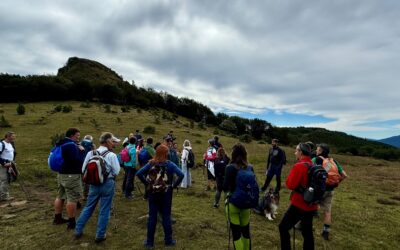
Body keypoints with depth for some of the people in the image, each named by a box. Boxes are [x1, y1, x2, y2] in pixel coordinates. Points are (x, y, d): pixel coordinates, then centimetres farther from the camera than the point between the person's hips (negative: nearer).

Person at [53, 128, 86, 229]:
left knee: (60, 196, 18)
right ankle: (71, 222, 1)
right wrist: (82, 151, -10)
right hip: (71, 176, -10)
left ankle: (57, 218, 30)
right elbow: (78, 160, -26)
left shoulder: (62, 144, 12)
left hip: (61, 174, 10)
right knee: (72, 199, -4)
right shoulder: (72, 145, -19)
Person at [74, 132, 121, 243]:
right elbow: (116, 172, -11)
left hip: (94, 184, 4)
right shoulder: (111, 155, -15)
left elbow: (84, 169, 4)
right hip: (108, 184, -4)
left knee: (88, 207, 20)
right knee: (104, 210, 7)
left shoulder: (90, 153, -2)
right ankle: (100, 235, 17)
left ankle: (78, 231, 30)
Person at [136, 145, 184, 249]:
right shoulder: (170, 164, -12)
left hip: (153, 192, 2)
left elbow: (139, 173, -10)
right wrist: (174, 185, -10)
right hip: (166, 193, -2)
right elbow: (181, 175, -23)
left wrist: (147, 184, -3)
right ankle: (168, 240, 22)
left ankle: (149, 241, 22)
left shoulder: (151, 163, -5)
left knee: (152, 216, 11)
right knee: (166, 216, 11)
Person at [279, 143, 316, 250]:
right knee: (307, 232, 18)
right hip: (311, 205, 8)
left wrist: (291, 173, -5)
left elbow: (290, 185, -17)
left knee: (283, 227, 6)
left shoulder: (299, 166, -19)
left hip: (299, 204, -8)